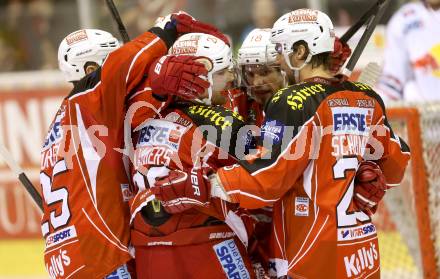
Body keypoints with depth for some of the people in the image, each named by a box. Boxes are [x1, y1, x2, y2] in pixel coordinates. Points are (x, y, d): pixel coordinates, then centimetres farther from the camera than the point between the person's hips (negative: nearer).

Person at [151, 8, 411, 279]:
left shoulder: (295, 102, -11)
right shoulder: (370, 99, 9)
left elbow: (267, 175, -16)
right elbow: (395, 165, 18)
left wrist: (198, 186, -15)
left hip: (313, 256, -7)